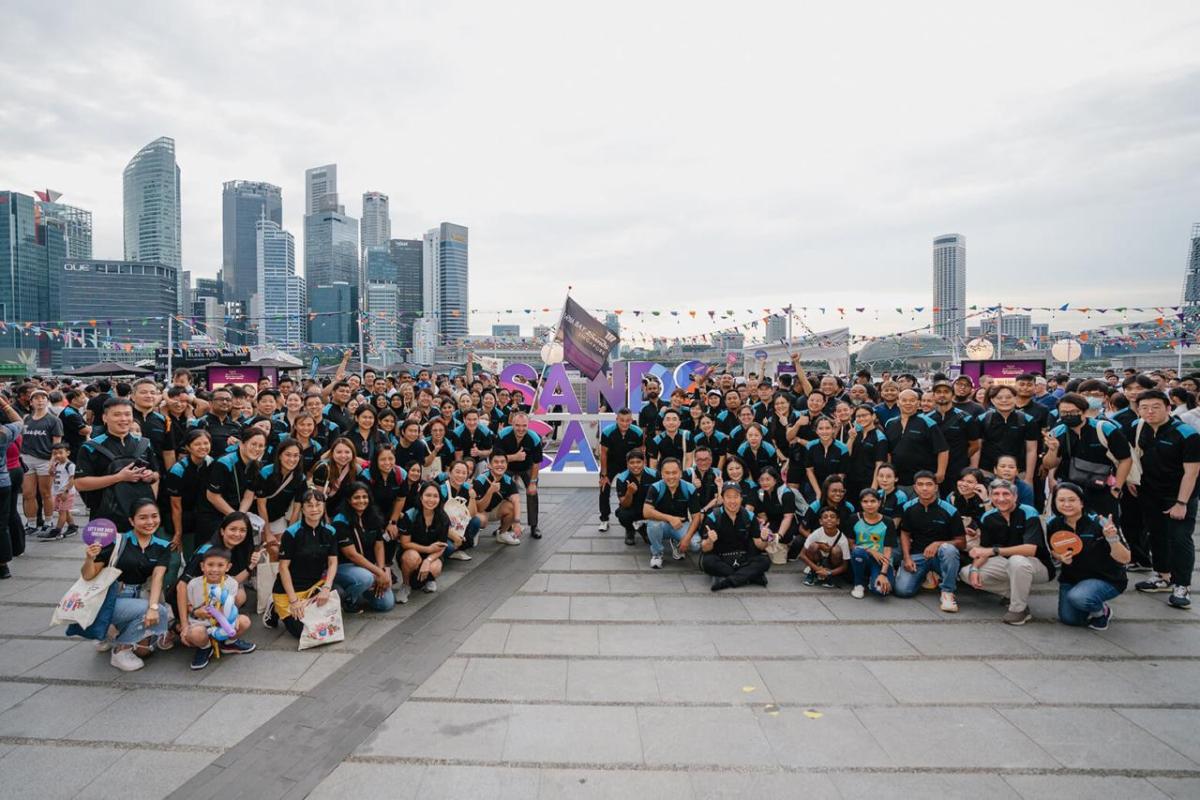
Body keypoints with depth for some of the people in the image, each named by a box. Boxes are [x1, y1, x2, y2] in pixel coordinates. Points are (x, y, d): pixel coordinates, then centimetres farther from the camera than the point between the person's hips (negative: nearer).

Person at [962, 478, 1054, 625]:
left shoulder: (1028, 513, -22)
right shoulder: (987, 518, -7)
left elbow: (1030, 549, -33)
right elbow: (983, 549, -3)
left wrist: (993, 551, -37)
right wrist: (974, 569, -22)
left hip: (1038, 565, -6)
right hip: (1007, 563, 6)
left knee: (1017, 560, -39)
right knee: (966, 573, -7)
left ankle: (1019, 609, -16)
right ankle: (1019, 592, 4)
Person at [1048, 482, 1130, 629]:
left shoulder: (1098, 523, -23)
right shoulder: (1053, 524, -10)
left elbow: (1124, 559, -23)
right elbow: (1055, 551, 9)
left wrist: (1112, 538, -41)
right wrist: (1061, 557, -13)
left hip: (1106, 579, -5)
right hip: (1071, 577, 5)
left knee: (1077, 597, -33)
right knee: (1067, 618, 0)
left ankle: (1102, 611, 3)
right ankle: (1093, 606, 32)